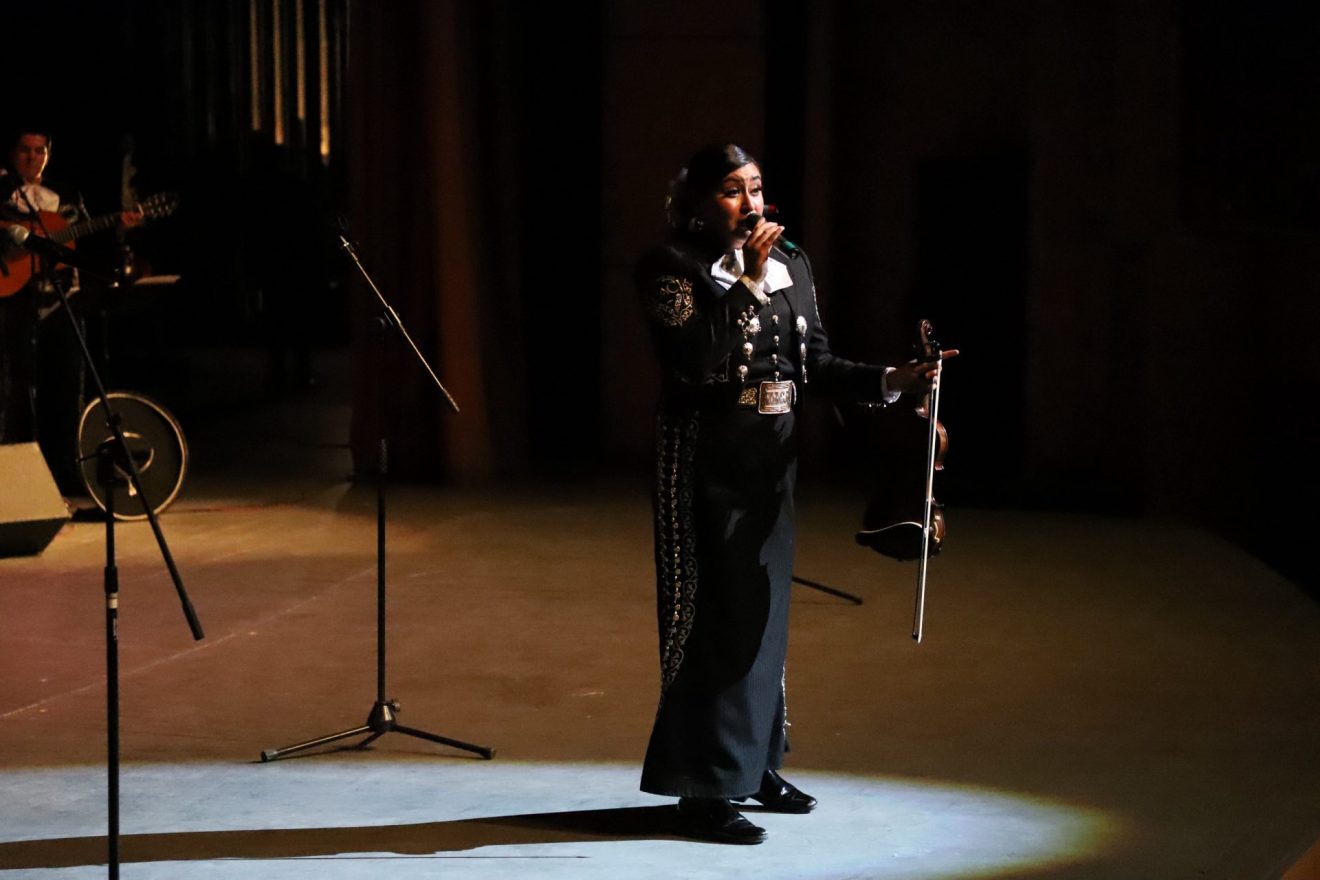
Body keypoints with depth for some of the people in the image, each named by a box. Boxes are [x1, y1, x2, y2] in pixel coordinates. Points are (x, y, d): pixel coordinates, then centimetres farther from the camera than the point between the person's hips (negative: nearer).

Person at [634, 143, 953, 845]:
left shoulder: (790, 264, 9)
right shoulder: (674, 266, -8)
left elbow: (815, 366, 7)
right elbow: (691, 362, -21)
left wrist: (891, 379, -7)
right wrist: (745, 281, -22)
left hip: (771, 462, 6)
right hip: (708, 463, -6)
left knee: (764, 610, 12)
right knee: (716, 615, -5)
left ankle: (755, 764, 25)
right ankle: (704, 789, 1)